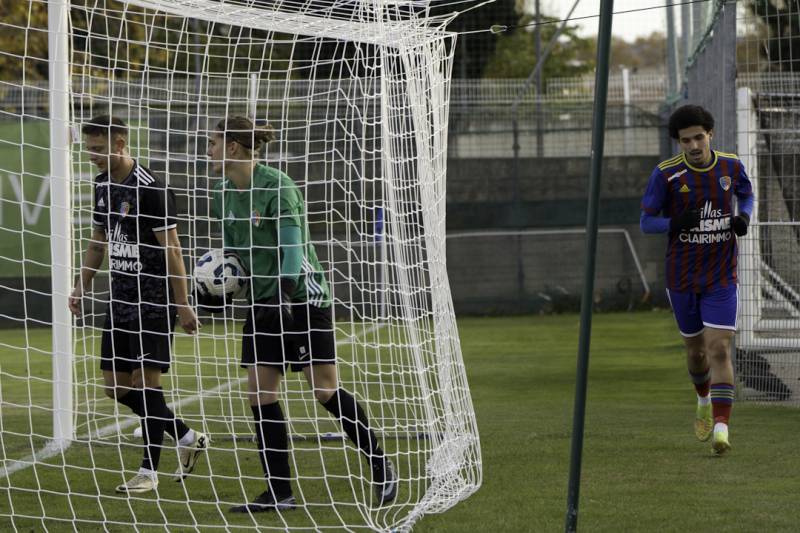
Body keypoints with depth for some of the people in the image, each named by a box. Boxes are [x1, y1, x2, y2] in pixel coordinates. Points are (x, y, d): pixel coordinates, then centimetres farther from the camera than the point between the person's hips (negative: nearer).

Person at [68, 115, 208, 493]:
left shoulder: (150, 189, -16)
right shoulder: (103, 186, 9)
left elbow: (172, 249, -15)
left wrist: (182, 305, -15)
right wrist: (82, 287, 16)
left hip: (153, 301, -8)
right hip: (121, 298, 8)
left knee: (146, 381, -8)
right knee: (115, 386, 7)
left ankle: (149, 471, 1)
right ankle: (188, 440, 22)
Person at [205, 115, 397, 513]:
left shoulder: (277, 187, -17)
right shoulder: (224, 194, 6)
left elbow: (293, 248, -21)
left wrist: (284, 295, -33)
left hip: (302, 297, -7)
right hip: (263, 302, 7)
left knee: (325, 390, -8)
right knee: (259, 393, -1)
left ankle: (380, 465, 8)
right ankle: (279, 493, 3)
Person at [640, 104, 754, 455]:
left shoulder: (731, 167, -3)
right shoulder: (666, 174, -9)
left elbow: (746, 194, 19)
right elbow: (646, 222, -5)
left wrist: (743, 217, -4)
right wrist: (676, 223, -25)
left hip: (721, 279, 0)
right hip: (682, 278, 0)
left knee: (719, 349, -13)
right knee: (695, 350, 14)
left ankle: (721, 428, -18)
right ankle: (704, 400, 46)